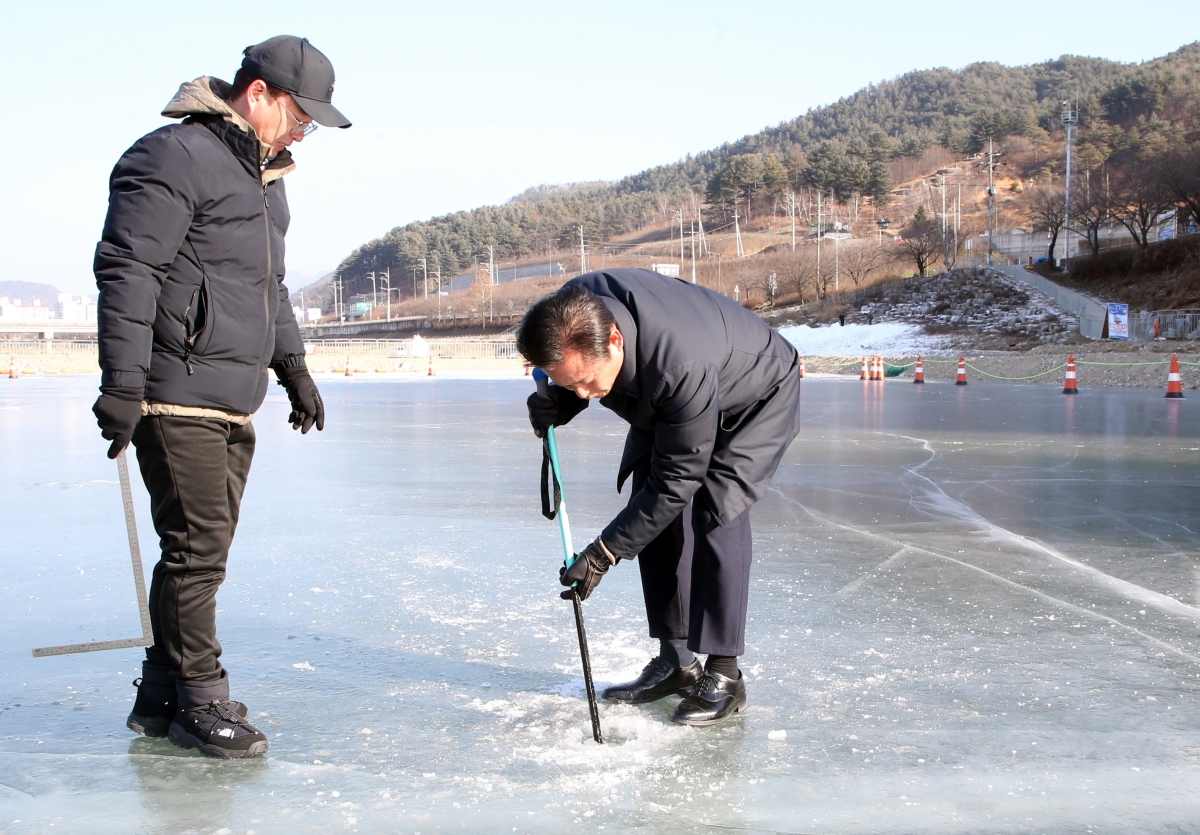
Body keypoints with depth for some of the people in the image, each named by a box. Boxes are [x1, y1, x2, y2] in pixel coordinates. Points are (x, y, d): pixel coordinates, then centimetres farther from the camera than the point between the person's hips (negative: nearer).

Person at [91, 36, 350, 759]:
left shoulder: (265, 175, 21)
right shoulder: (175, 157, -9)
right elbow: (125, 271, -16)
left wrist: (292, 365, 24)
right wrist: (122, 384, -20)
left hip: (234, 403, 9)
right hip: (177, 398, -9)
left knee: (202, 549, 11)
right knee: (198, 548, -7)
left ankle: (162, 696, 21)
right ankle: (201, 701, 6)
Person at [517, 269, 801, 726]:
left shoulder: (683, 366, -46)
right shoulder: (572, 310, -26)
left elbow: (677, 480, -35)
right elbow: (574, 386, 0)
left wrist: (604, 552, -32)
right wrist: (559, 404, -23)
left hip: (756, 400, -7)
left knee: (716, 510, -20)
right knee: (652, 513, -2)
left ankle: (723, 674, -11)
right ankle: (674, 661, 7)